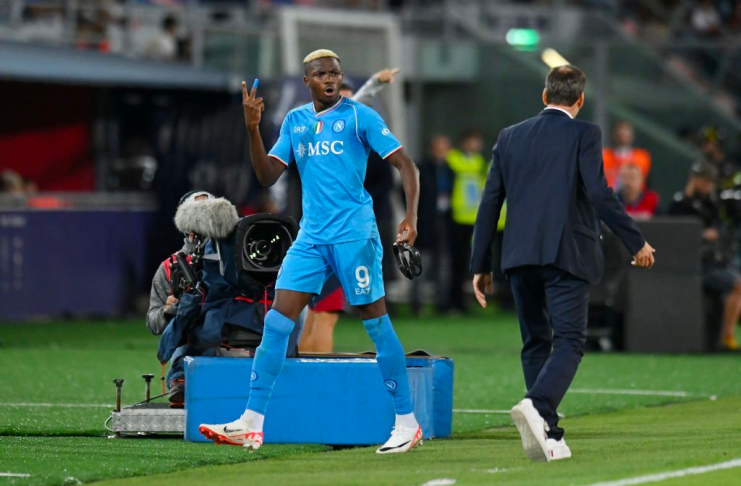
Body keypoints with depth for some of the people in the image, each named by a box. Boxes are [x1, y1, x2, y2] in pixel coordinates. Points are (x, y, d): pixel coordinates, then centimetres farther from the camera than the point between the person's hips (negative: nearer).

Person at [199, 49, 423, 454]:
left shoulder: (359, 116, -3)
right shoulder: (294, 121, 12)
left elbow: (405, 165, -5)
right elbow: (268, 177, 8)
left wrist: (411, 216, -20)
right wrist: (252, 128, -6)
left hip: (354, 234, -5)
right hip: (311, 237, 5)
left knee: (376, 323, -3)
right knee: (276, 322, -2)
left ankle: (407, 423, 5)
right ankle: (251, 424, -2)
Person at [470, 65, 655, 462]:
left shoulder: (510, 137, 12)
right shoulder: (584, 135, -2)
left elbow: (489, 203, 10)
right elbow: (599, 194, -12)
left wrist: (480, 265, 14)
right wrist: (636, 243, -4)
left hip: (520, 256, 5)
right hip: (567, 253, -4)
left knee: (535, 343, 12)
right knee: (569, 341, -5)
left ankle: (548, 436, 9)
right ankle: (538, 406, -30)